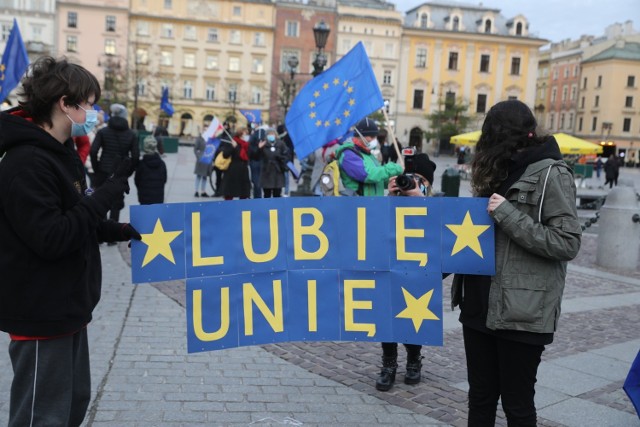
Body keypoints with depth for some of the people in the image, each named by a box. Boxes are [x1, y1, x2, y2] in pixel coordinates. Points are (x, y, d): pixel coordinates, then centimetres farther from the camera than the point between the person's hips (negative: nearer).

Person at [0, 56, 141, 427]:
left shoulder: (62, 152, 12)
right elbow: (51, 238, -26)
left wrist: (121, 231, 5)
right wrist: (108, 194, -21)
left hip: (66, 307, 10)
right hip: (41, 315, -10)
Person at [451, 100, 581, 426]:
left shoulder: (550, 173, -8)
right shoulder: (500, 172, 16)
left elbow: (568, 243, -16)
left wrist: (508, 214, -18)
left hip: (522, 312, -7)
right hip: (480, 305, 7)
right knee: (480, 398, 14)